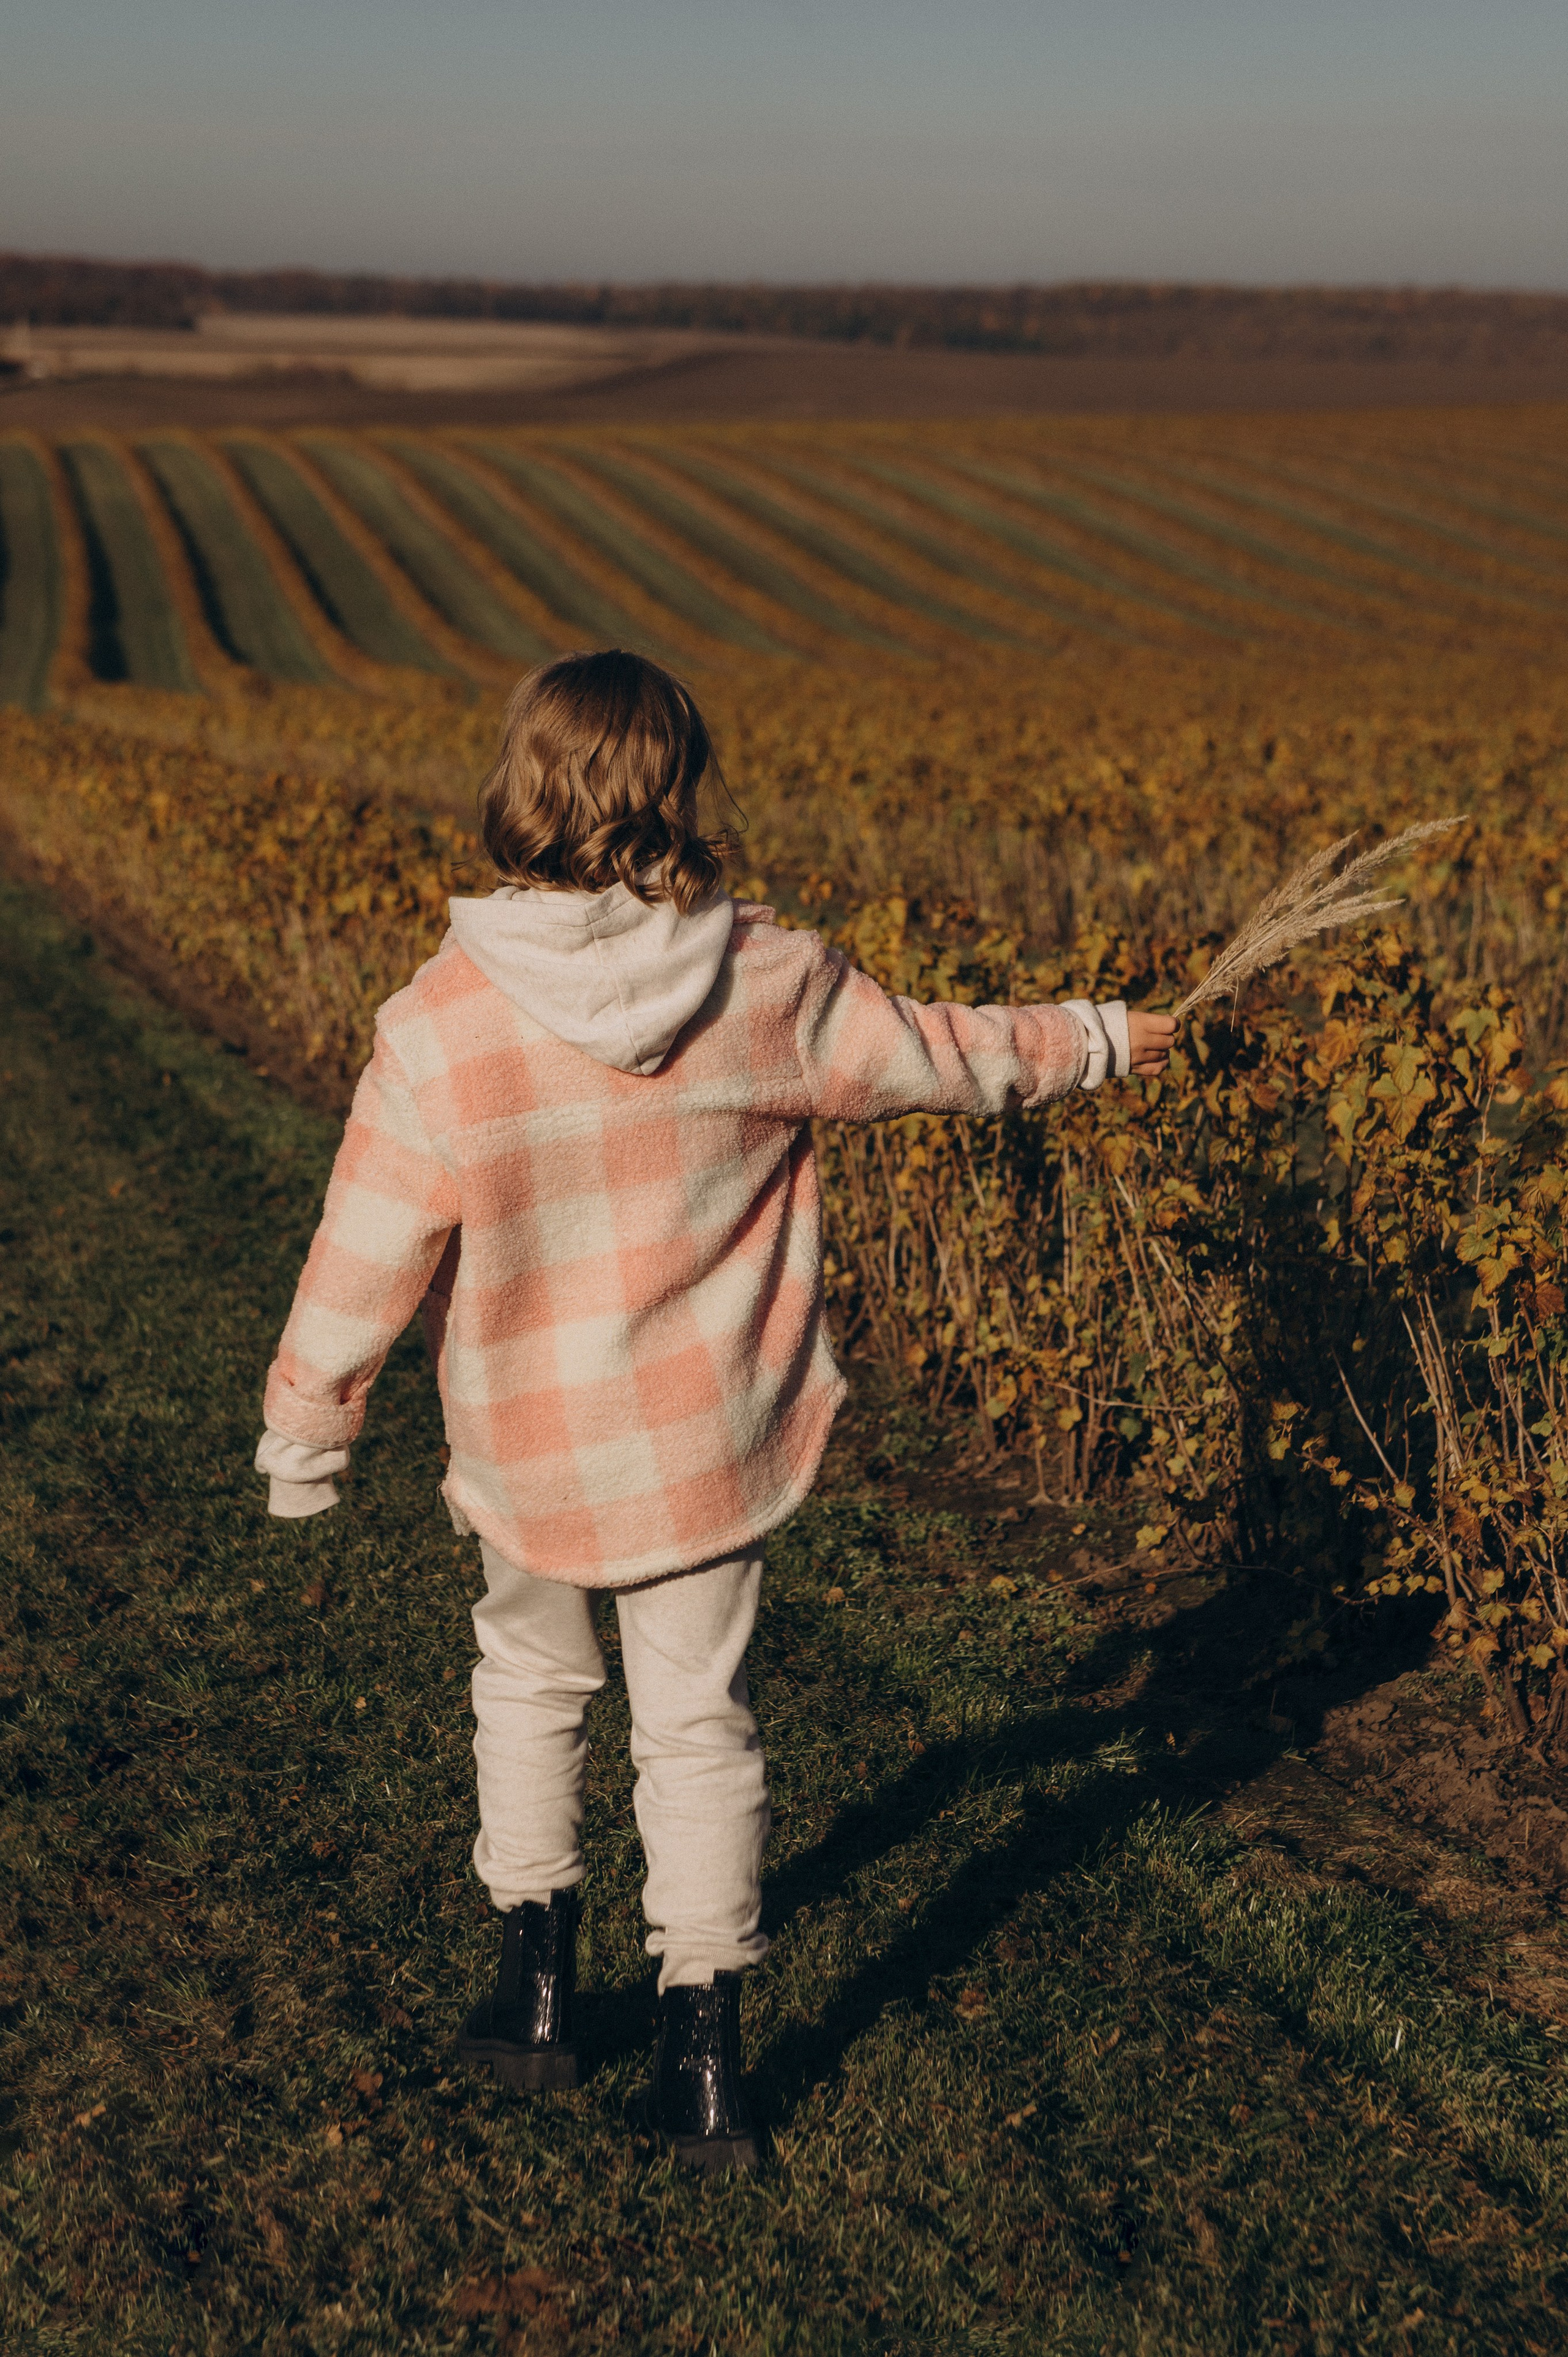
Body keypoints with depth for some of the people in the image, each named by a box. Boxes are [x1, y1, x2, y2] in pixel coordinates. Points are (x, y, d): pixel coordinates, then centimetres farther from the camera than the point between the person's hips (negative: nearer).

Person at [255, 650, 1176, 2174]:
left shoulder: (440, 1031, -19)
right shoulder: (771, 982, -13)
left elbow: (367, 1260, -12)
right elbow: (934, 1057, 3)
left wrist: (301, 1437, 3)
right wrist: (1094, 1040, 21)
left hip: (533, 1450, -1)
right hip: (714, 1439, 1)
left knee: (529, 1681, 25)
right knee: (698, 1723, 14)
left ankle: (537, 1989, 34)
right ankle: (703, 2059, 21)